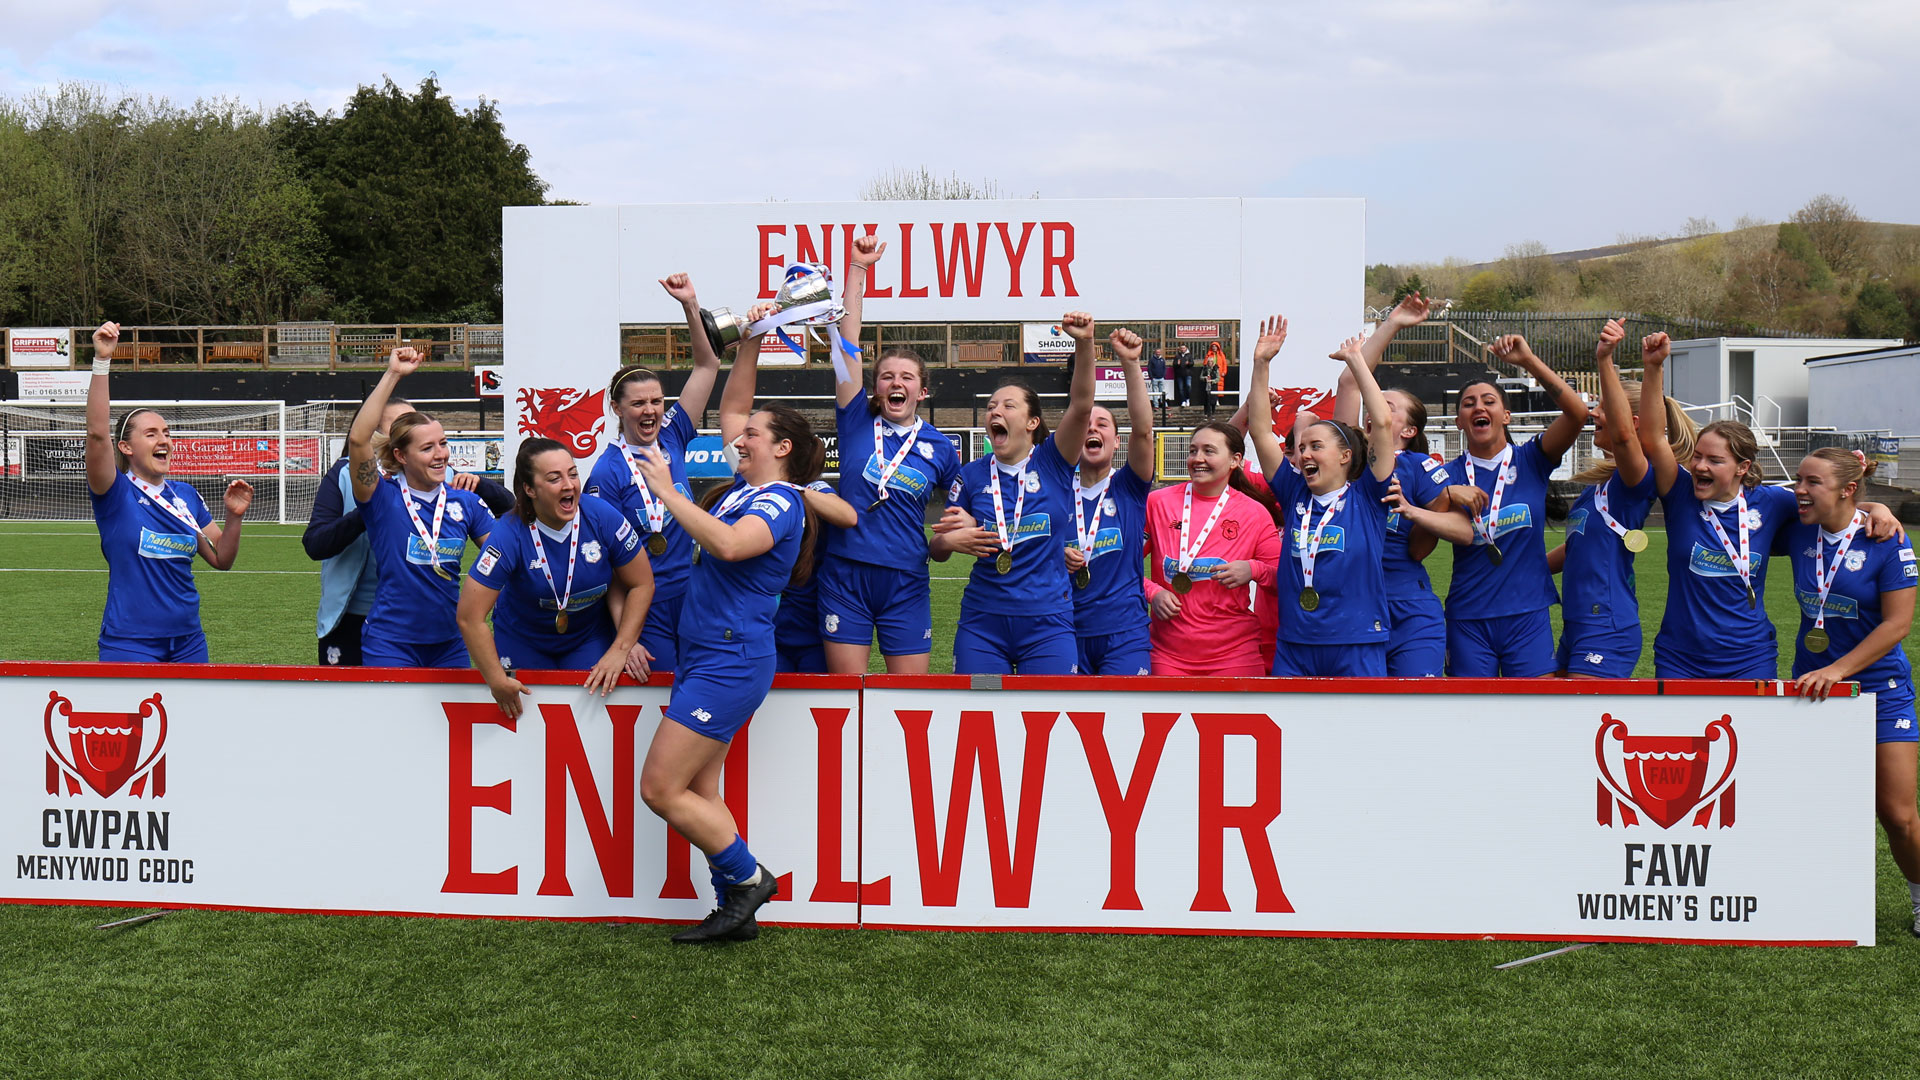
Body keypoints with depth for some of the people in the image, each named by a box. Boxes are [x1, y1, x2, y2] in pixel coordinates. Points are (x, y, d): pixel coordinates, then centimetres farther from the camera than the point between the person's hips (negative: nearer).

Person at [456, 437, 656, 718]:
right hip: (523, 645, -1)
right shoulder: (510, 537, -28)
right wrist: (498, 682, -22)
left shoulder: (602, 517, -23)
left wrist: (621, 649, -14)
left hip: (590, 639, 1)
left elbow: (642, 584, -10)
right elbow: (470, 618, -26)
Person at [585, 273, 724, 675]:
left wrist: (690, 306, -3)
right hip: (645, 610, -5)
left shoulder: (671, 438, 5)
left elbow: (707, 365, 8)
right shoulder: (608, 471, -10)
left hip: (692, 596, 5)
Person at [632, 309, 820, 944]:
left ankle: (748, 877, 4)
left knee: (661, 789, -9)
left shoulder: (781, 502, -12)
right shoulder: (748, 488, 14)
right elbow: (731, 408, 25)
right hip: (706, 656, 9)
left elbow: (726, 544, -32)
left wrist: (666, 489, -26)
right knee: (696, 792, 8)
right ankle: (738, 911, 13)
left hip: (731, 661, -9)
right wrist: (750, 343, 15)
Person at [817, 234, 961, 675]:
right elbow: (847, 344, 0)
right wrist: (857, 269, -3)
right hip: (846, 574, 0)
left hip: (907, 582, 0)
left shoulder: (940, 448, 6)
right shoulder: (857, 422, 4)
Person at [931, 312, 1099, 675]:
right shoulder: (972, 475, 5)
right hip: (982, 625, 2)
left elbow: (1081, 406, -16)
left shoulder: (1052, 462, 0)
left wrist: (1085, 344, -29)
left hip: (1048, 624, -2)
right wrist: (952, 540, -13)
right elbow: (937, 549, 11)